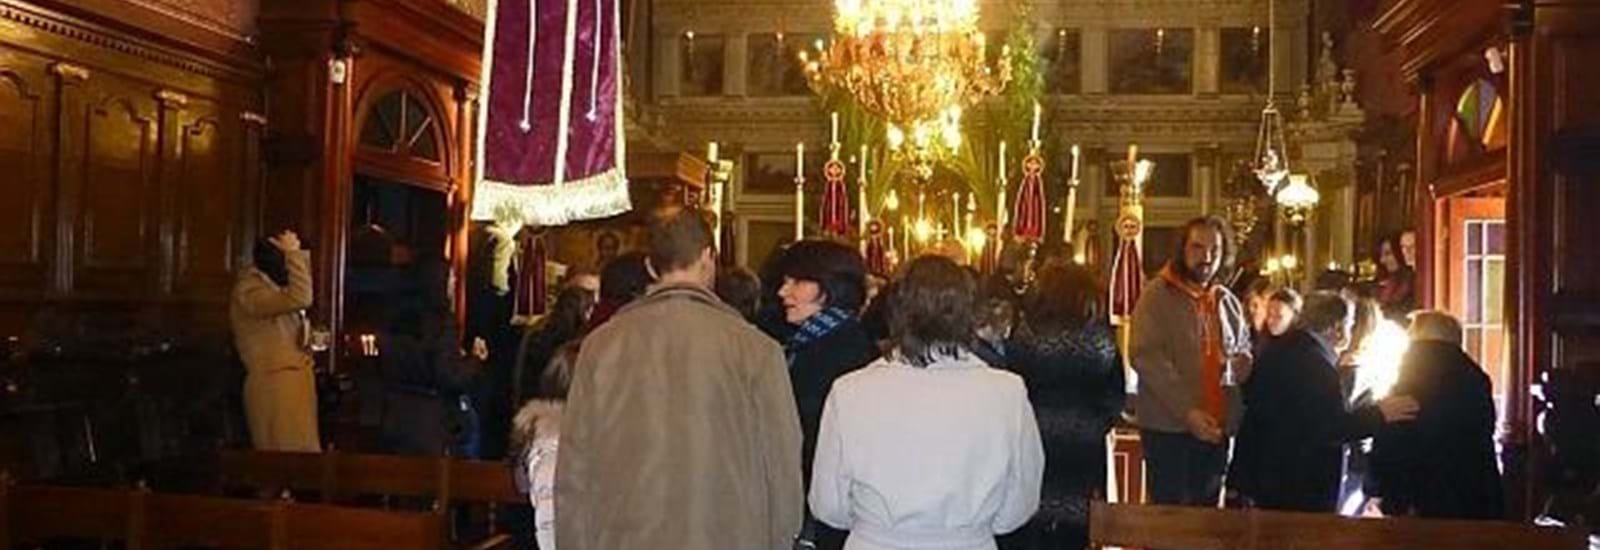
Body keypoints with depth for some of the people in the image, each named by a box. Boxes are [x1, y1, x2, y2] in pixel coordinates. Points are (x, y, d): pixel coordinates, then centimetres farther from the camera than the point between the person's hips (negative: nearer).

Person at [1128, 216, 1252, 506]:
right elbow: (1146, 357, -16)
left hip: (1216, 428, 6)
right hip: (1168, 426, -6)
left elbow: (1244, 353, 26)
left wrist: (1237, 368, 0)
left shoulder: (1227, 302, 14)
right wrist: (1187, 410, -23)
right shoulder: (1158, 295, -7)